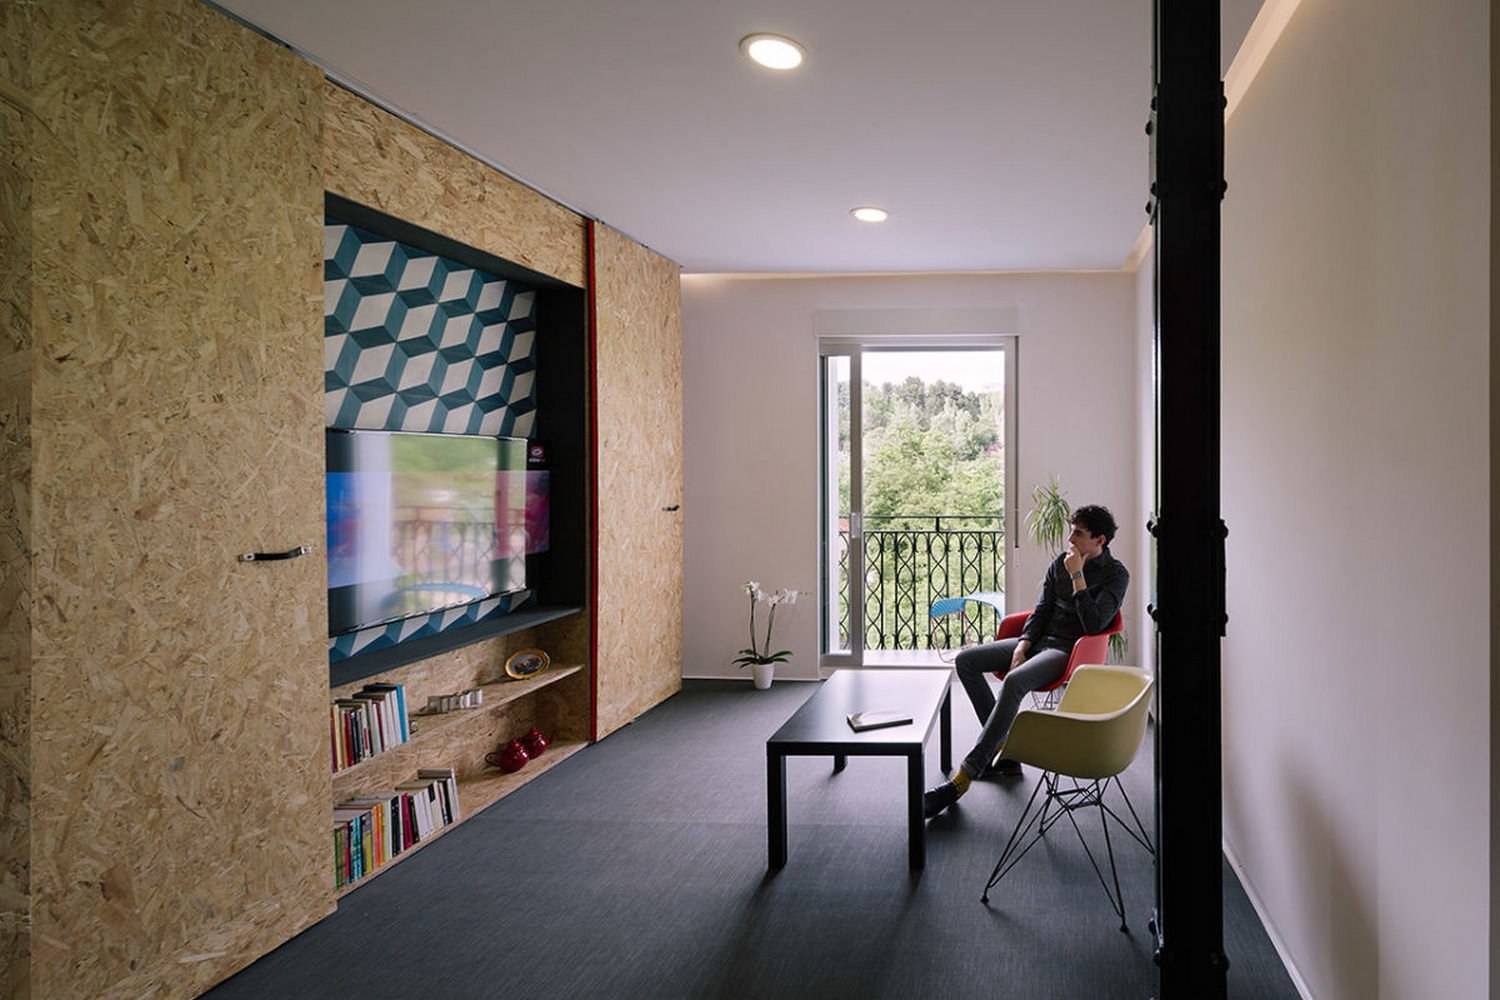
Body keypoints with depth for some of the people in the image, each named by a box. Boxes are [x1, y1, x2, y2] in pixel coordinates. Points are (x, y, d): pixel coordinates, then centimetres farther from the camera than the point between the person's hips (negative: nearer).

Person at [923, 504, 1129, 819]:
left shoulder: (1116, 574, -8)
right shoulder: (1060, 563, 10)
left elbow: (1094, 625, -19)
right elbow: (1041, 610, 11)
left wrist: (1077, 577, -20)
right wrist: (1021, 649, -4)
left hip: (1068, 649, -8)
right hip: (1039, 639, 8)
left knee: (1013, 682, -35)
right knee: (965, 661, -6)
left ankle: (963, 778, -35)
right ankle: (1004, 748, -2)